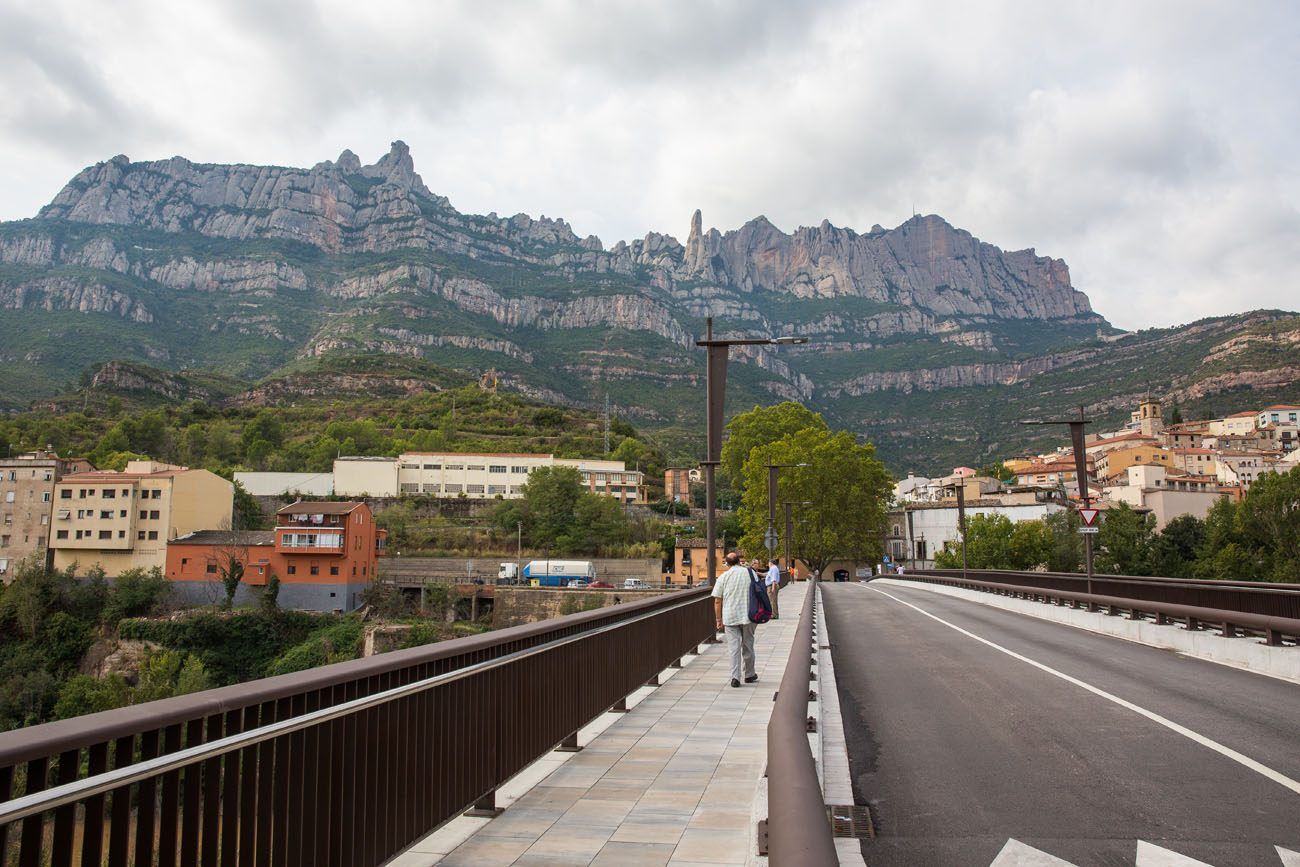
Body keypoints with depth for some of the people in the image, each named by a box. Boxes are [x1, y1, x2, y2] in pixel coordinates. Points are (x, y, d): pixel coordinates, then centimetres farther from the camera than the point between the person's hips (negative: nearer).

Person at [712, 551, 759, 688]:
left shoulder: (723, 577, -1)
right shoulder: (750, 573, 2)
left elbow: (717, 601, -1)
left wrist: (718, 620, 6)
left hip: (730, 617, -1)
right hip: (748, 615, 1)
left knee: (734, 647, 2)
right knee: (748, 646, 14)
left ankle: (735, 677, -5)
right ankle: (749, 674, 25)